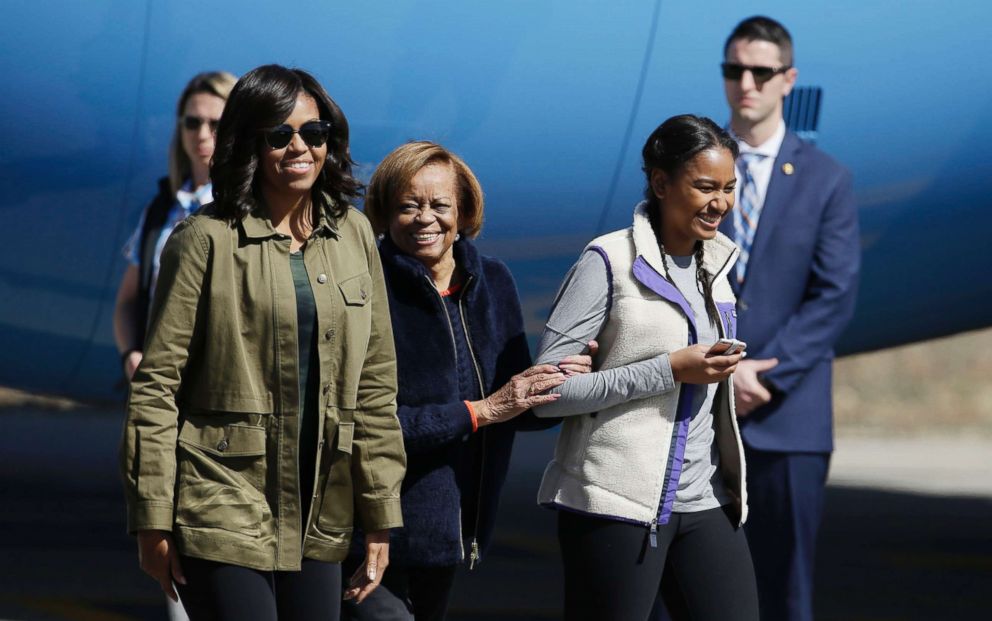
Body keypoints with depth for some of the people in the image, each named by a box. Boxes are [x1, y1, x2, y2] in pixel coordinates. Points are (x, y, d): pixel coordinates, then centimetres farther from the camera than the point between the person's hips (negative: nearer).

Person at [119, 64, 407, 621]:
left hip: (318, 521, 5)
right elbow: (157, 384, -5)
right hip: (225, 511, -5)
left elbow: (375, 384, 11)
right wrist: (154, 519, -7)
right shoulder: (208, 240, -5)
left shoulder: (353, 234, 9)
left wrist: (381, 517, 8)